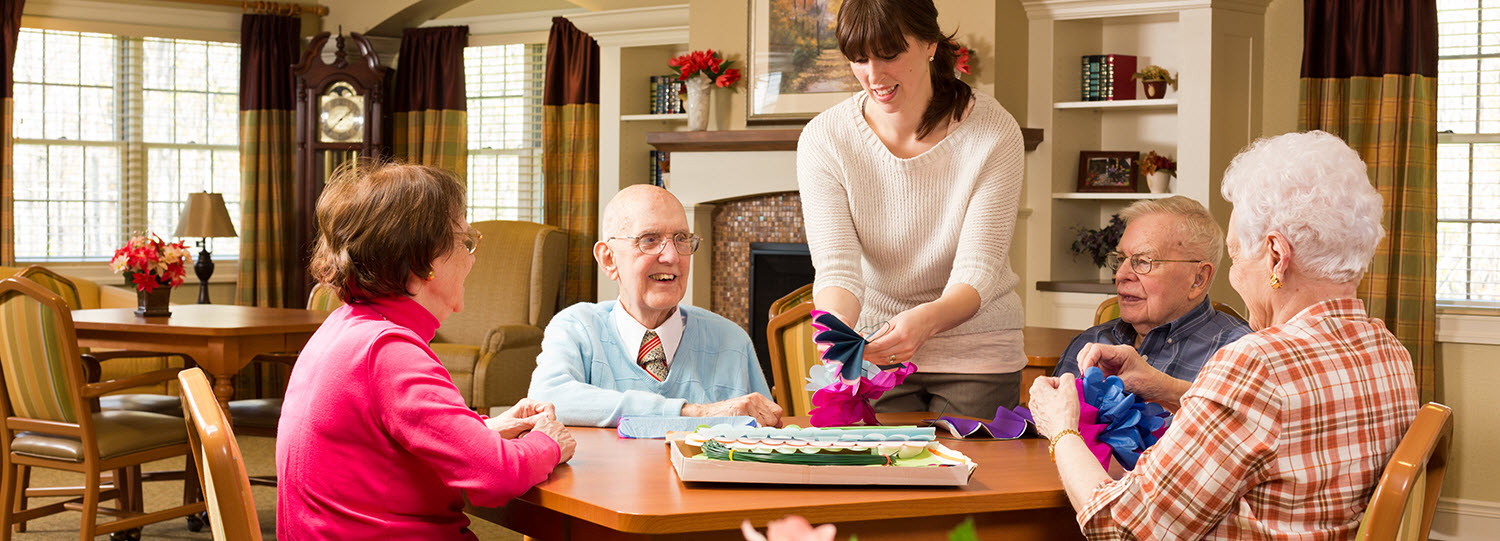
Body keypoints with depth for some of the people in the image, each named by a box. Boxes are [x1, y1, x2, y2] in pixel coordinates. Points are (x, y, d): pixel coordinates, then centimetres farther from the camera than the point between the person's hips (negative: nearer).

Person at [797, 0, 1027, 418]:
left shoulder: (993, 133, -17)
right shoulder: (824, 140, -11)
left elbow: (977, 274, -21)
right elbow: (836, 268, -17)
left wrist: (926, 320, -44)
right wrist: (837, 324, -41)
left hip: (975, 353, -1)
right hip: (872, 352, 1)